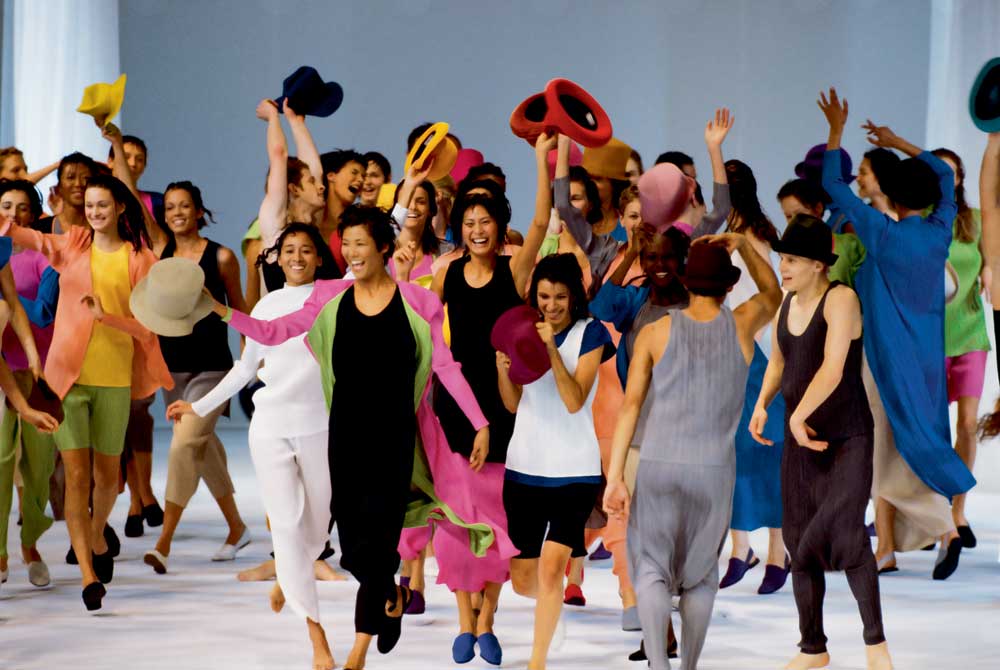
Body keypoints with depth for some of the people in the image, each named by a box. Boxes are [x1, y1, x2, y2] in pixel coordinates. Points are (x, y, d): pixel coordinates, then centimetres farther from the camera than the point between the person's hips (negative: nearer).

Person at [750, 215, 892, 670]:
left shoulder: (840, 299, -16)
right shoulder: (787, 303, 7)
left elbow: (833, 368, -24)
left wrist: (799, 415, -17)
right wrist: (762, 405, 6)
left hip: (848, 437, -7)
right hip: (800, 441, 7)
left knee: (845, 534, -22)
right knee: (799, 542, 8)